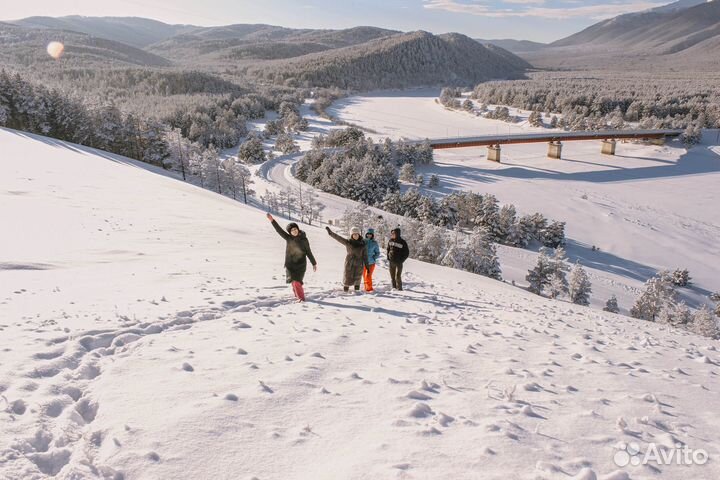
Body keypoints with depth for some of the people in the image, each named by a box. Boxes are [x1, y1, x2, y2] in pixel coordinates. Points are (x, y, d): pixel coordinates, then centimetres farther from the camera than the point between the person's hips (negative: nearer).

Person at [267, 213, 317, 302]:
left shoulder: (304, 240, -6)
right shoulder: (288, 238, -2)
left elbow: (309, 252, 1)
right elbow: (279, 230, -9)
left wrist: (314, 263, 4)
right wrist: (272, 221, -19)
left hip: (301, 264, -3)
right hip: (290, 264, 3)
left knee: (296, 281, -13)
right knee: (294, 281, 6)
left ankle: (301, 297, -3)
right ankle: (298, 295, 27)